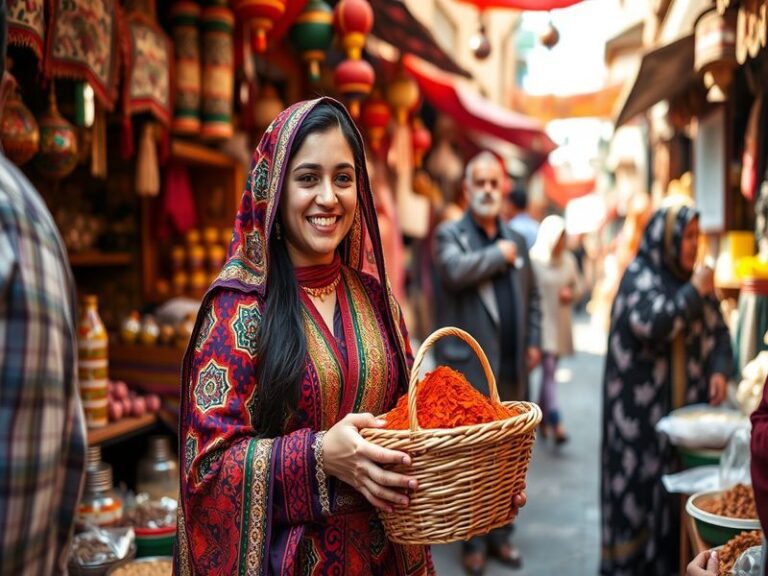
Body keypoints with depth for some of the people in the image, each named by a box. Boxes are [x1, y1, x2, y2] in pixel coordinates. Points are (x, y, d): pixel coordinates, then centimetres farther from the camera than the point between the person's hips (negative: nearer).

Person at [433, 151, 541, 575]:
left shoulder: (516, 238, 15)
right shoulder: (450, 234, -2)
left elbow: (531, 296, 20)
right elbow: (455, 270, -25)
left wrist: (533, 342, 9)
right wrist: (500, 255, -11)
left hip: (511, 368, 5)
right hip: (468, 366, -5)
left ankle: (500, 532, 27)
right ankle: (473, 539, 16)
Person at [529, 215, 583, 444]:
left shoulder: (568, 260, 5)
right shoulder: (534, 260, -12)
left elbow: (579, 285, 16)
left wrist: (572, 293, -4)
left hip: (561, 323, 6)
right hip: (542, 321, -6)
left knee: (550, 371, 14)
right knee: (548, 371, -10)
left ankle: (542, 418, 28)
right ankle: (555, 422, -13)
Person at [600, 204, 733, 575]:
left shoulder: (693, 278, 11)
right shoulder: (639, 276, -8)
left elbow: (718, 330, 15)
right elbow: (653, 324, -24)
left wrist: (719, 369, -2)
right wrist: (694, 293, -14)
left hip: (686, 404, 6)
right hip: (644, 407, -6)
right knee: (643, 479, 0)